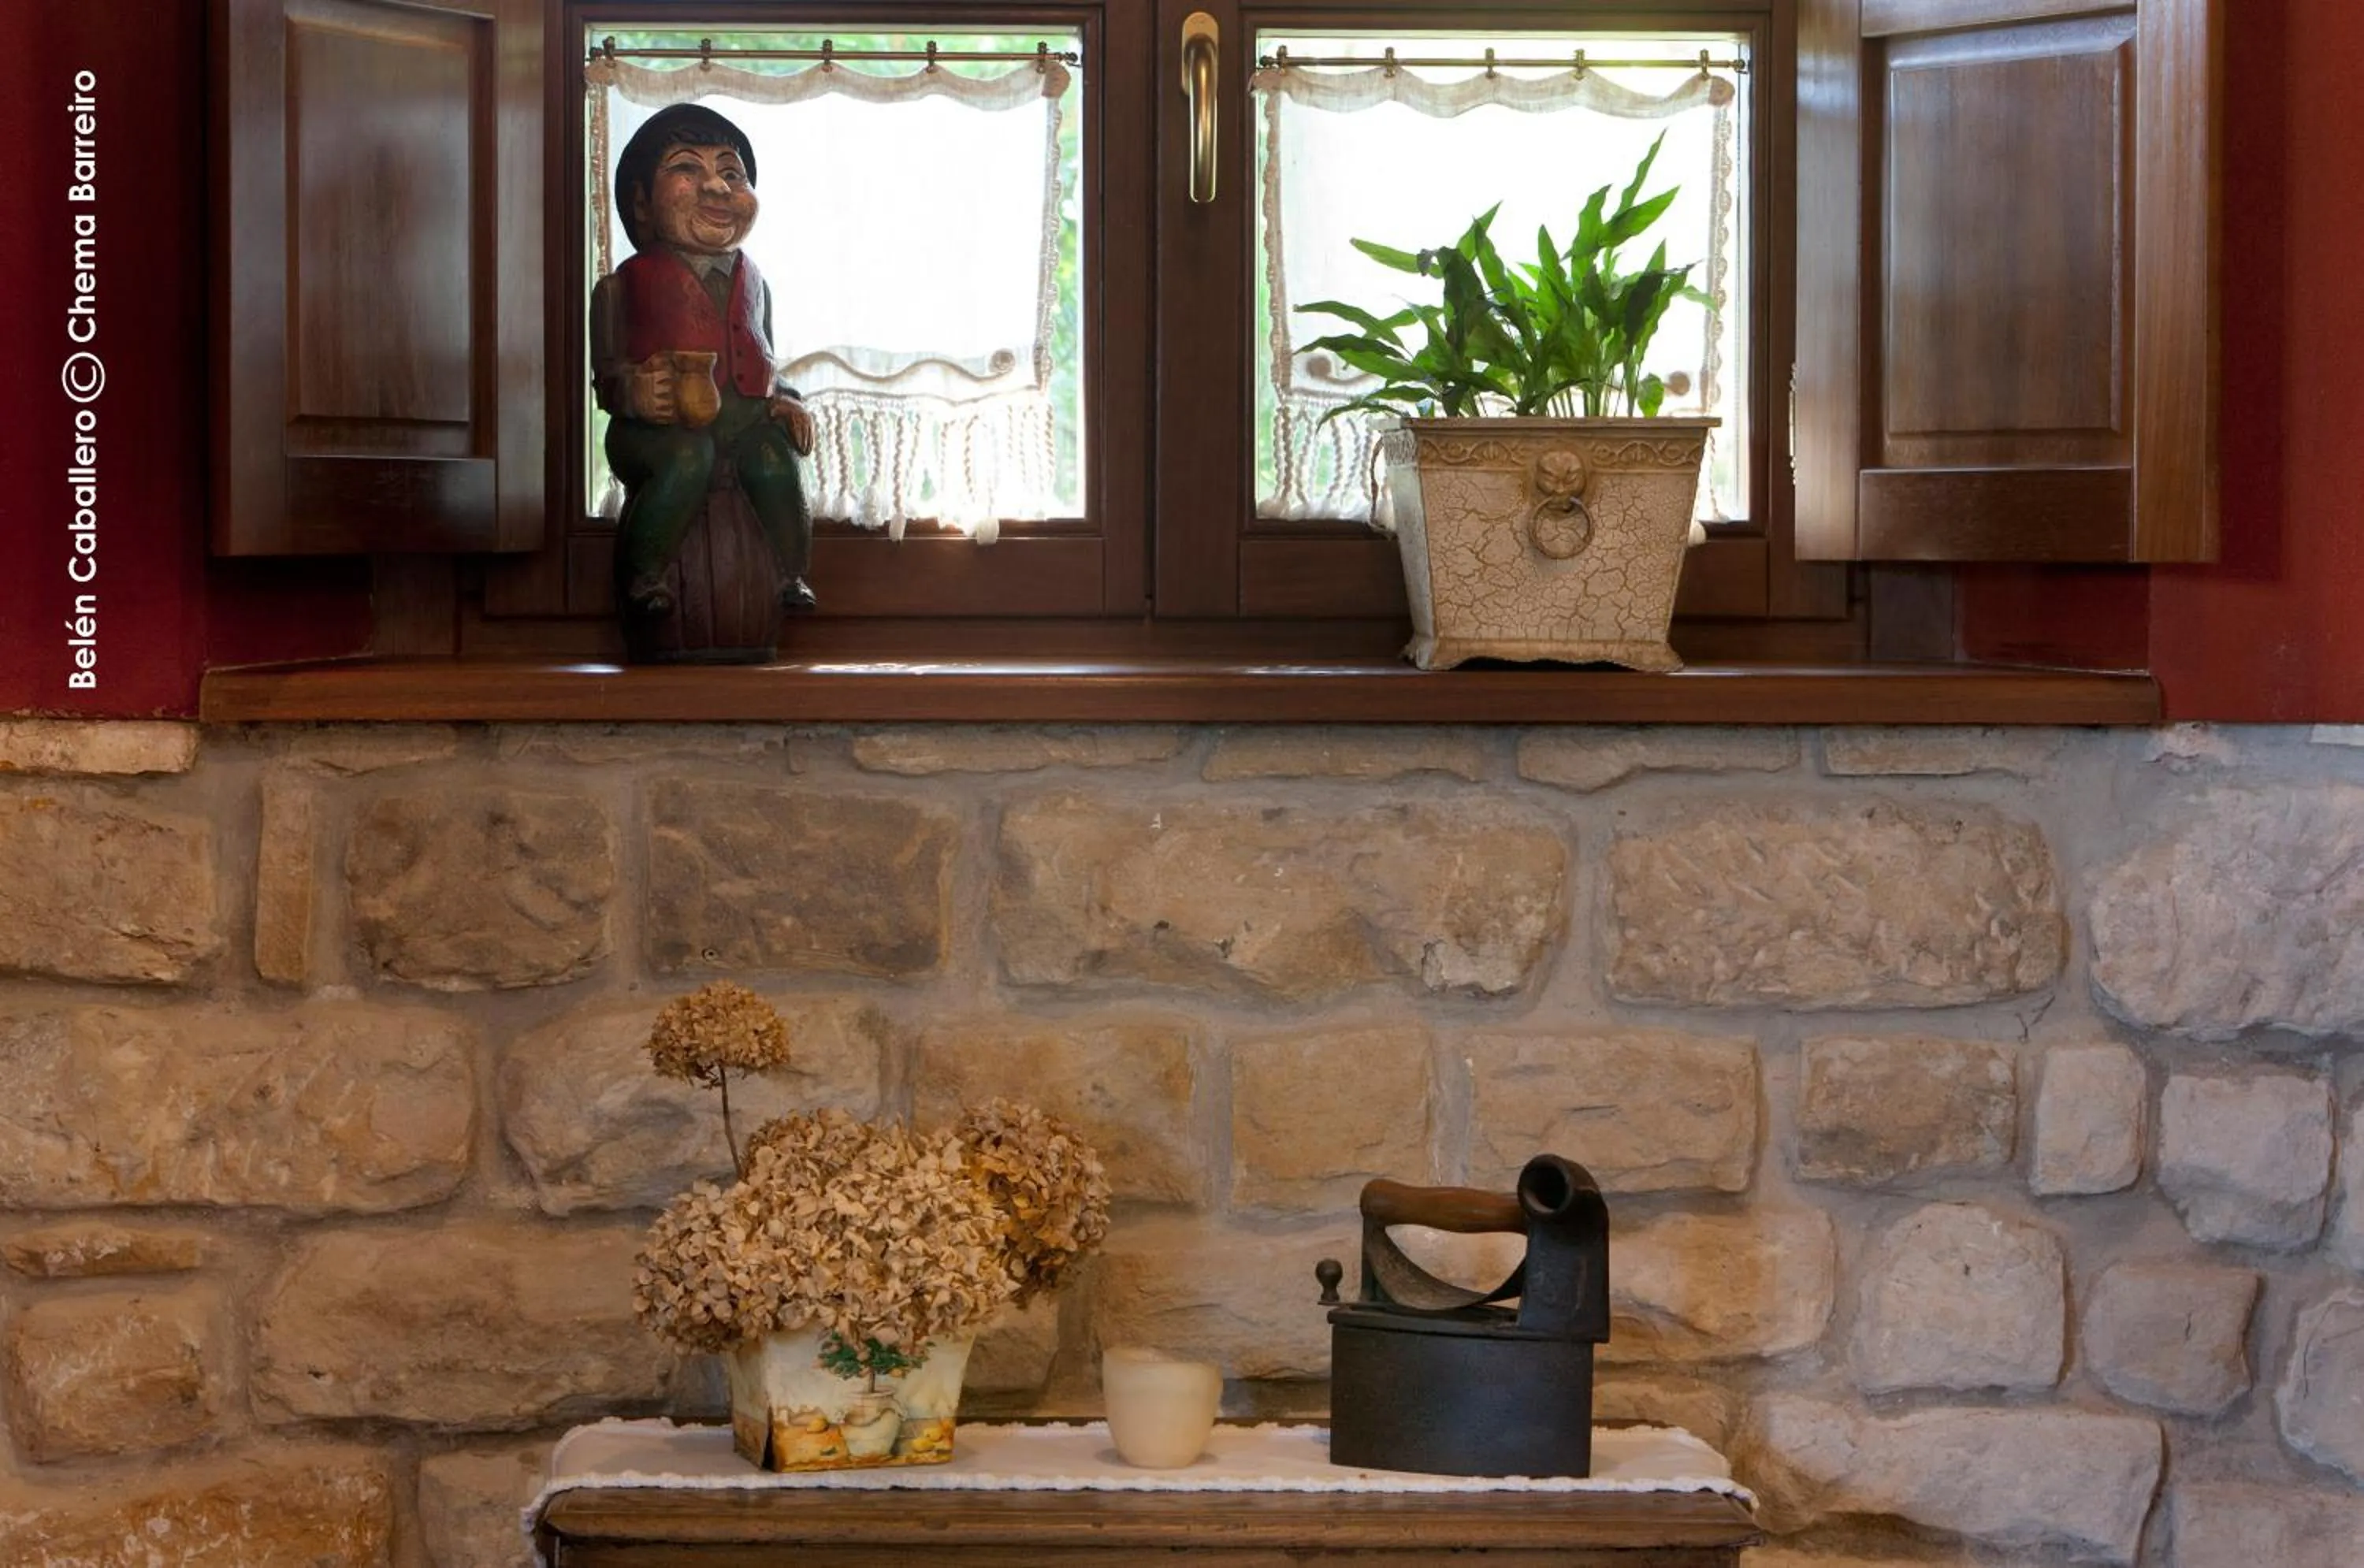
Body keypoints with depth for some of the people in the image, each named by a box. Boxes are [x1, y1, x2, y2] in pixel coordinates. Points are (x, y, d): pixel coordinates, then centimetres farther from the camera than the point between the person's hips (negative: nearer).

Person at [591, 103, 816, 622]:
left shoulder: (752, 282, 23)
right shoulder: (625, 285, 7)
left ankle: (791, 575, -17)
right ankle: (640, 575, -26)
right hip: (660, 423, -4)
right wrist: (632, 392, -21)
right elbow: (606, 370, 2)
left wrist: (783, 400, 6)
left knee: (775, 453, -27)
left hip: (745, 419, 4)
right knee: (687, 456, -36)